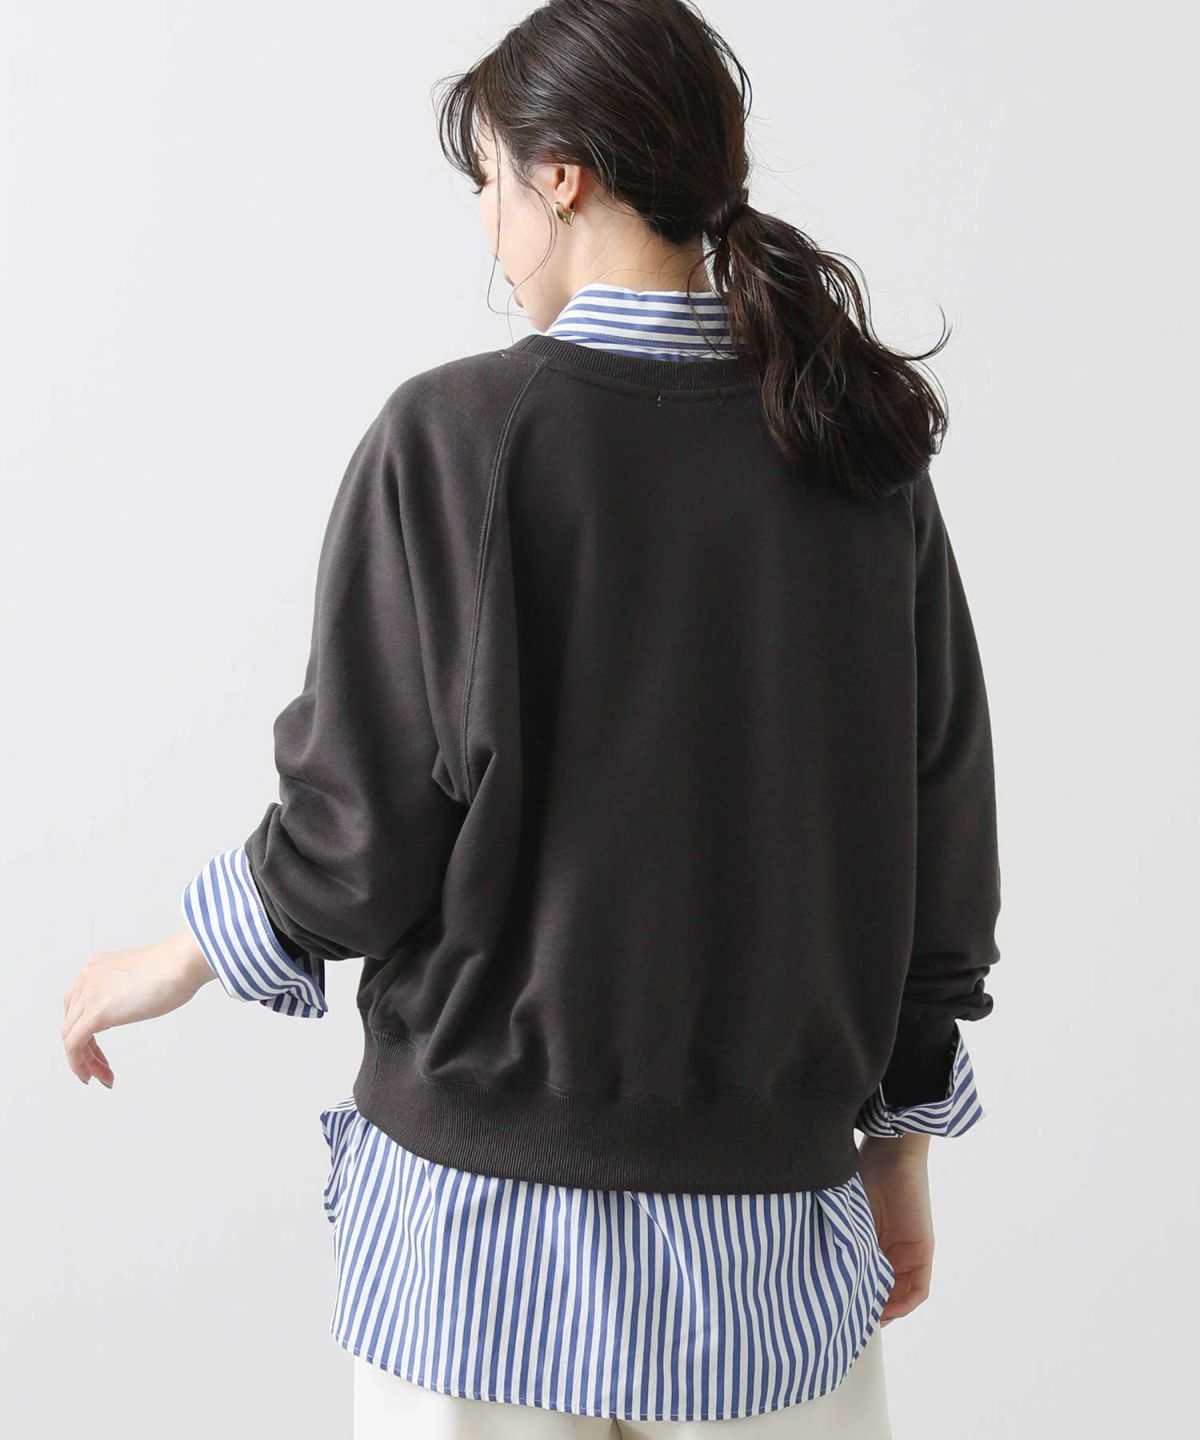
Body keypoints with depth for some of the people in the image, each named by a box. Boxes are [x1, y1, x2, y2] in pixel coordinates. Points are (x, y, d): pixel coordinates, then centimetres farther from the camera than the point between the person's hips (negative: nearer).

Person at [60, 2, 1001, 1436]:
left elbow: (362, 825, -11)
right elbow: (942, 838, 4)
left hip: (482, 1209, -3)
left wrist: (175, 961, 8)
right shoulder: (866, 454, 0)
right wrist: (899, 1138, 15)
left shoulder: (453, 435, -12)